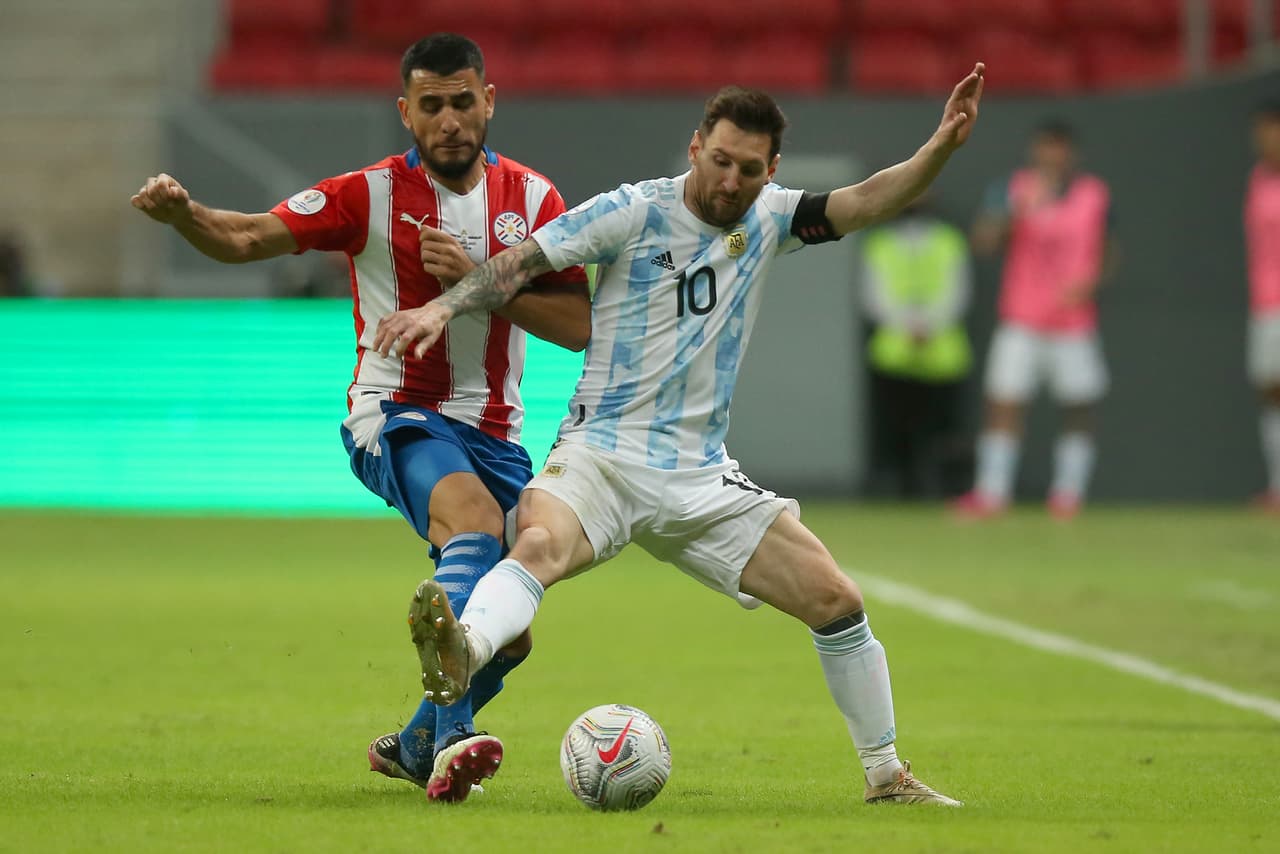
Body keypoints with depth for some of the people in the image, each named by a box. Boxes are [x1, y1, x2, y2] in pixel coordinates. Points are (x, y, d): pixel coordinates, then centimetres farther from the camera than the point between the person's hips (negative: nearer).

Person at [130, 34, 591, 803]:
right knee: (476, 523, -36)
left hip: (495, 433, 5)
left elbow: (577, 325, -4)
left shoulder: (532, 197, 3)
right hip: (397, 417, -5)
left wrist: (477, 278, -17)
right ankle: (449, 740, -48)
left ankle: (415, 747, 35)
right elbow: (249, 239, -12)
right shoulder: (373, 195, -6)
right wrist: (182, 212, -33)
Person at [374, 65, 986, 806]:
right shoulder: (635, 212, -5)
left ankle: (887, 776, 13)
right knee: (539, 546, -37)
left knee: (837, 600, -1)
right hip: (601, 457, -4)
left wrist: (943, 146, -18)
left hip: (701, 480, 4)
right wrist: (444, 306, -24)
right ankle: (462, 653, -64)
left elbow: (866, 203, -3)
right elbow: (523, 264, -8)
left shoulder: (767, 220, 7)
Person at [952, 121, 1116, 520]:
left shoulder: (1095, 195, 3)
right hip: (1021, 323, -1)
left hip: (1076, 320, 2)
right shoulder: (1013, 189, -3)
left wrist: (1092, 280, -6)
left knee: (1080, 411, 3)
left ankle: (1068, 493, 13)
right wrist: (1016, 210, -29)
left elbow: (1107, 249, 14)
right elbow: (982, 242, -14)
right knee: (1004, 404, -9)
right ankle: (991, 493, -7)